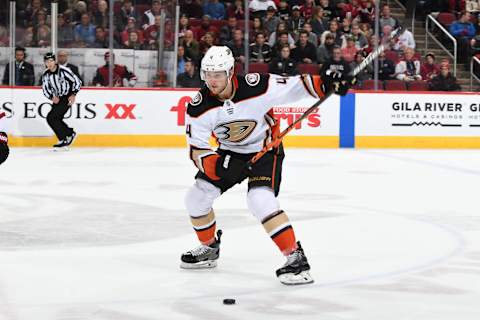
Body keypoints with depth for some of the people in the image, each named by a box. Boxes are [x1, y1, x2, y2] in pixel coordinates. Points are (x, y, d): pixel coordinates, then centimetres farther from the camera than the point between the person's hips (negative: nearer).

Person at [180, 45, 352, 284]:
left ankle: (296, 257, -20)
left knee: (260, 200, -28)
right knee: (196, 198, 2)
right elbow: (197, 150, -17)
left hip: (265, 150, -5)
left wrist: (325, 84, -36)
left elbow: (295, 87, -19)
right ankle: (209, 248, 27)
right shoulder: (199, 106, -18)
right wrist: (218, 166, -36)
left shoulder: (256, 87, -28)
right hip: (229, 154, 5)